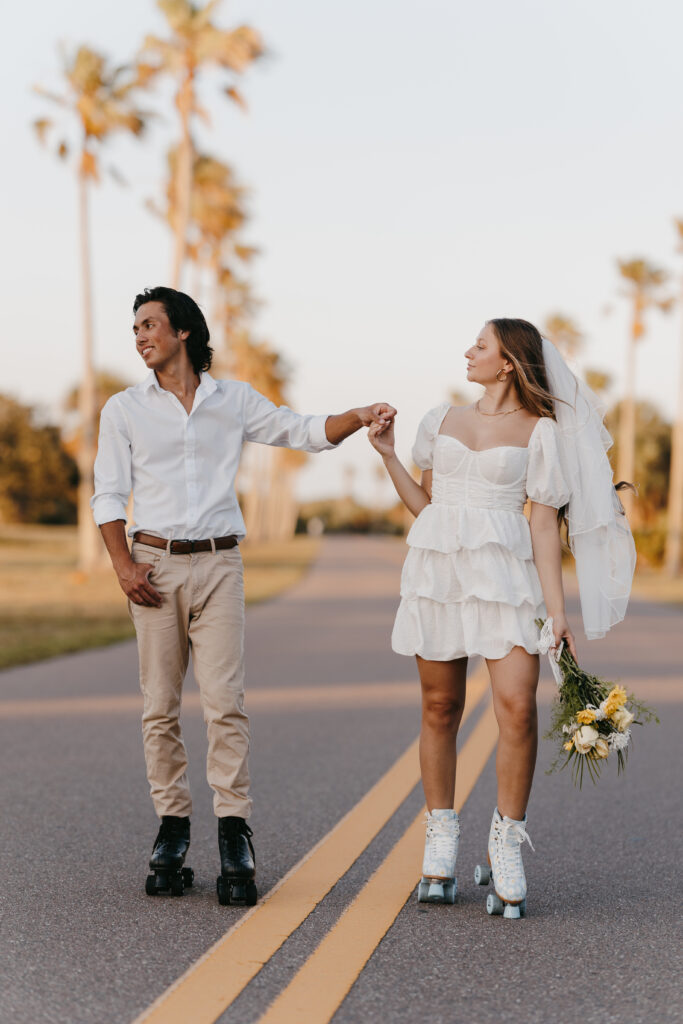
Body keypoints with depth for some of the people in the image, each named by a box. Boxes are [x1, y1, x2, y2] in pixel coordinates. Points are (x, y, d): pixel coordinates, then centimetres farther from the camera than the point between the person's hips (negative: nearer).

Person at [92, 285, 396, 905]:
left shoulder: (234, 401, 11)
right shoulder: (124, 409, 10)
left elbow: (304, 432, 11)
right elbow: (109, 495, 7)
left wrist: (362, 418, -6)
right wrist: (123, 564, -6)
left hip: (218, 563, -1)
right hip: (154, 563, 1)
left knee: (225, 702, -9)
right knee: (159, 707, 0)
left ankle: (234, 837, -8)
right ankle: (172, 829, 9)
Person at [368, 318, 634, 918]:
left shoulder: (540, 431, 4)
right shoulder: (443, 419, 16)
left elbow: (544, 525, 1)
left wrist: (557, 610, -5)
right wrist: (388, 456, 12)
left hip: (504, 573, -3)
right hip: (437, 569, 4)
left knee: (517, 706, -15)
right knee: (440, 707, 5)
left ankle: (507, 849, -2)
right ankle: (441, 845, 16)